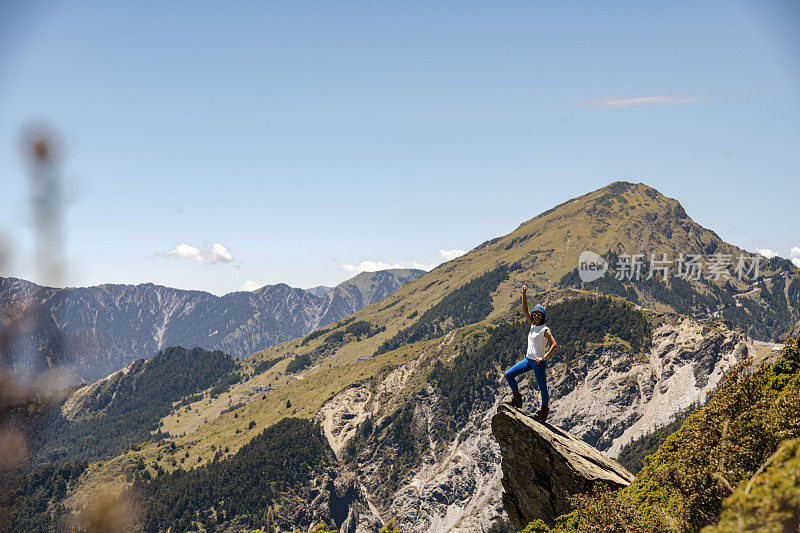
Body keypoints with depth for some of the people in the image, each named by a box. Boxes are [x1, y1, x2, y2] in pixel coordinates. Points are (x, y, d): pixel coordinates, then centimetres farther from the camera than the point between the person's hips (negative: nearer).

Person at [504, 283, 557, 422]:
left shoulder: (545, 330, -11)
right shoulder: (533, 325, 9)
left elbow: (554, 345, -18)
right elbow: (525, 310, 8)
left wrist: (544, 358, -24)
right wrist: (524, 294, 0)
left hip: (539, 362, -7)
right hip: (528, 359, 7)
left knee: (542, 386, 2)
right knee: (509, 375, 2)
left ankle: (545, 409, 17)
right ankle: (517, 398, 11)